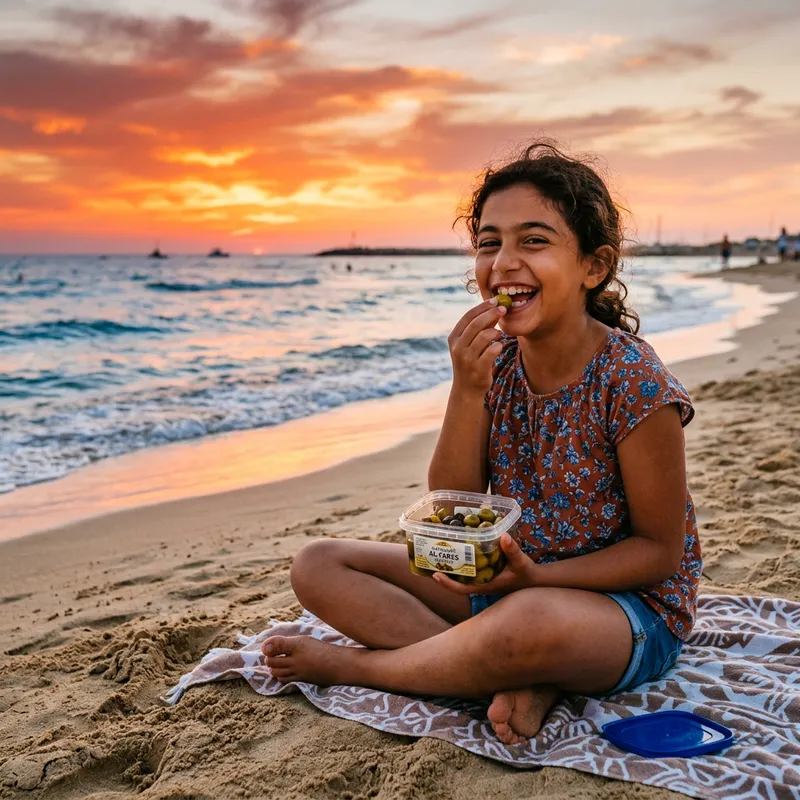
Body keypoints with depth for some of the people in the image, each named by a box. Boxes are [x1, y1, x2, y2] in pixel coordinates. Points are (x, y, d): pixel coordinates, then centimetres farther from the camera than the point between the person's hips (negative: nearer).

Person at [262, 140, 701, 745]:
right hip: (506, 580, 6)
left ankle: (349, 663, -12)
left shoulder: (632, 382, -21)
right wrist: (468, 390, -21)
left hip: (630, 607, -6)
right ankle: (519, 682, -16)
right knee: (319, 566, -3)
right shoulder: (494, 359, -5)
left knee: (531, 618, -43)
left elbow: (661, 550, -12)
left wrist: (538, 576, -25)